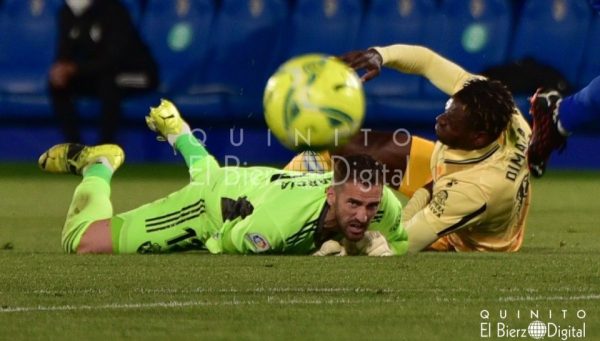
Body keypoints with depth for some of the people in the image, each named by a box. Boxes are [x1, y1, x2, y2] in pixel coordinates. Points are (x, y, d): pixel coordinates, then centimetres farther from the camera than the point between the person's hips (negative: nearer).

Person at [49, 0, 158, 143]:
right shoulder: (67, 12, -4)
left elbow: (113, 59, -31)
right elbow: (65, 52, -2)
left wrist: (74, 69, -40)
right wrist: (62, 69, -26)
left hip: (137, 73, -6)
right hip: (96, 73, 6)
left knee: (108, 82, -36)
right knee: (57, 83, -14)